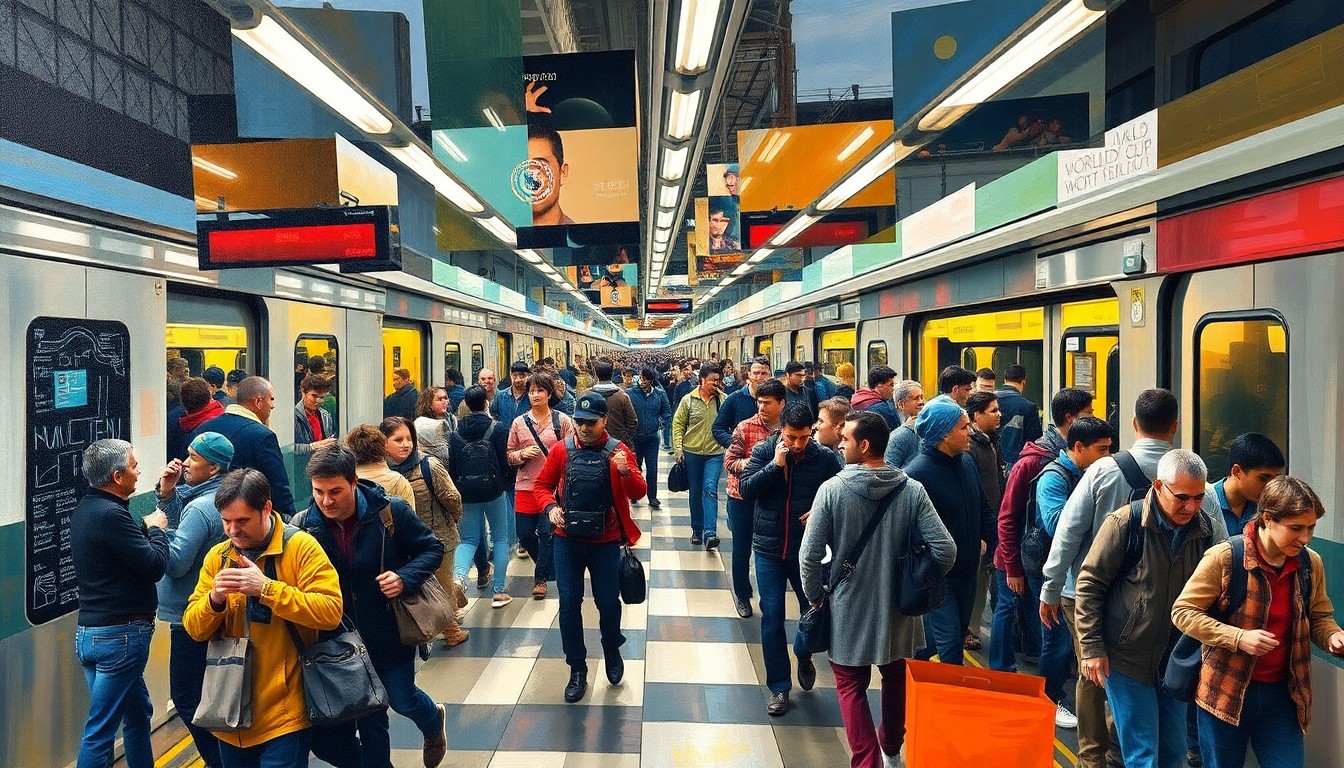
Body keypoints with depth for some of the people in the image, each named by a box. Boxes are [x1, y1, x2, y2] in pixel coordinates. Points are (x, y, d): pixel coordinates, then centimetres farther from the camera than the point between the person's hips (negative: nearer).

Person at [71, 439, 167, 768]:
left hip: (89, 631, 10)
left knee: (138, 710, 21)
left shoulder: (84, 509, 8)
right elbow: (155, 566, -20)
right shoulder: (110, 515, -22)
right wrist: (157, 528, -5)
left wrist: (147, 527, 3)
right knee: (100, 729, 0)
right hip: (120, 634, -10)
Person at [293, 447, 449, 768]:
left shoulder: (390, 511, -17)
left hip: (390, 631, -2)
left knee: (402, 700, 10)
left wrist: (405, 578, -23)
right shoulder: (306, 525, -10)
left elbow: (432, 548, -6)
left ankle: (433, 724, 45)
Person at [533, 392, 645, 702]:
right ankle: (577, 669, 20)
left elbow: (638, 493, -12)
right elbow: (542, 485, 6)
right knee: (569, 603, 5)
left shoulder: (618, 451, -6)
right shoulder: (562, 449, -2)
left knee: (608, 602, 7)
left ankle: (612, 651, 37)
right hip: (567, 540, 1)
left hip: (605, 541, -1)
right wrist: (550, 508, -14)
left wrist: (626, 471, -32)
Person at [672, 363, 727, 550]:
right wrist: (678, 448, -3)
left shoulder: (723, 399, -2)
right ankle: (697, 529, 26)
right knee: (695, 492, 11)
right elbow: (678, 424, 2)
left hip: (715, 453, -1)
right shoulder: (688, 400, -2)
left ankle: (709, 533, -15)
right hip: (692, 452, 1)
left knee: (710, 489, -13)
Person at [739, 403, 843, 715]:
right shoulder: (763, 451, -6)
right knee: (772, 617, 5)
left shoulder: (825, 458, -8)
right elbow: (746, 490, -13)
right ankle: (779, 686, 20)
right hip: (769, 549, 0)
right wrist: (775, 464, -22)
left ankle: (803, 655, 42)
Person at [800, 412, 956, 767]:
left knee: (851, 687, 14)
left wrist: (815, 597, 2)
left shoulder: (832, 489, -18)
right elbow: (946, 550, -14)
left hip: (849, 608, -3)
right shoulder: (912, 491, -12)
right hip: (898, 606, 3)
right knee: (895, 678, 26)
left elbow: (809, 556, -16)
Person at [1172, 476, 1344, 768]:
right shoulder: (1223, 558, -17)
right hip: (1226, 691, -4)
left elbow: (1319, 618, 12)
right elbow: (1182, 611, -13)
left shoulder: (1311, 564, -1)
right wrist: (1238, 638, -23)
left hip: (1281, 694, 4)